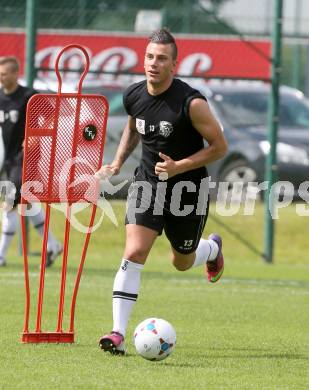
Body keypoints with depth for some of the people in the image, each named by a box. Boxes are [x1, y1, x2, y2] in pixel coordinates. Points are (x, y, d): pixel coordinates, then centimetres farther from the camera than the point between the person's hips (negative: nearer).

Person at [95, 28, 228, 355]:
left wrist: (178, 166, -23)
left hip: (187, 185, -3)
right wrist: (117, 163, 7)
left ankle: (212, 249, 54)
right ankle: (118, 334, -19)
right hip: (147, 182, 3)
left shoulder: (191, 103, -21)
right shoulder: (133, 96, -5)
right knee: (134, 252, -16)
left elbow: (219, 146, -13)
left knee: (182, 263, 15)